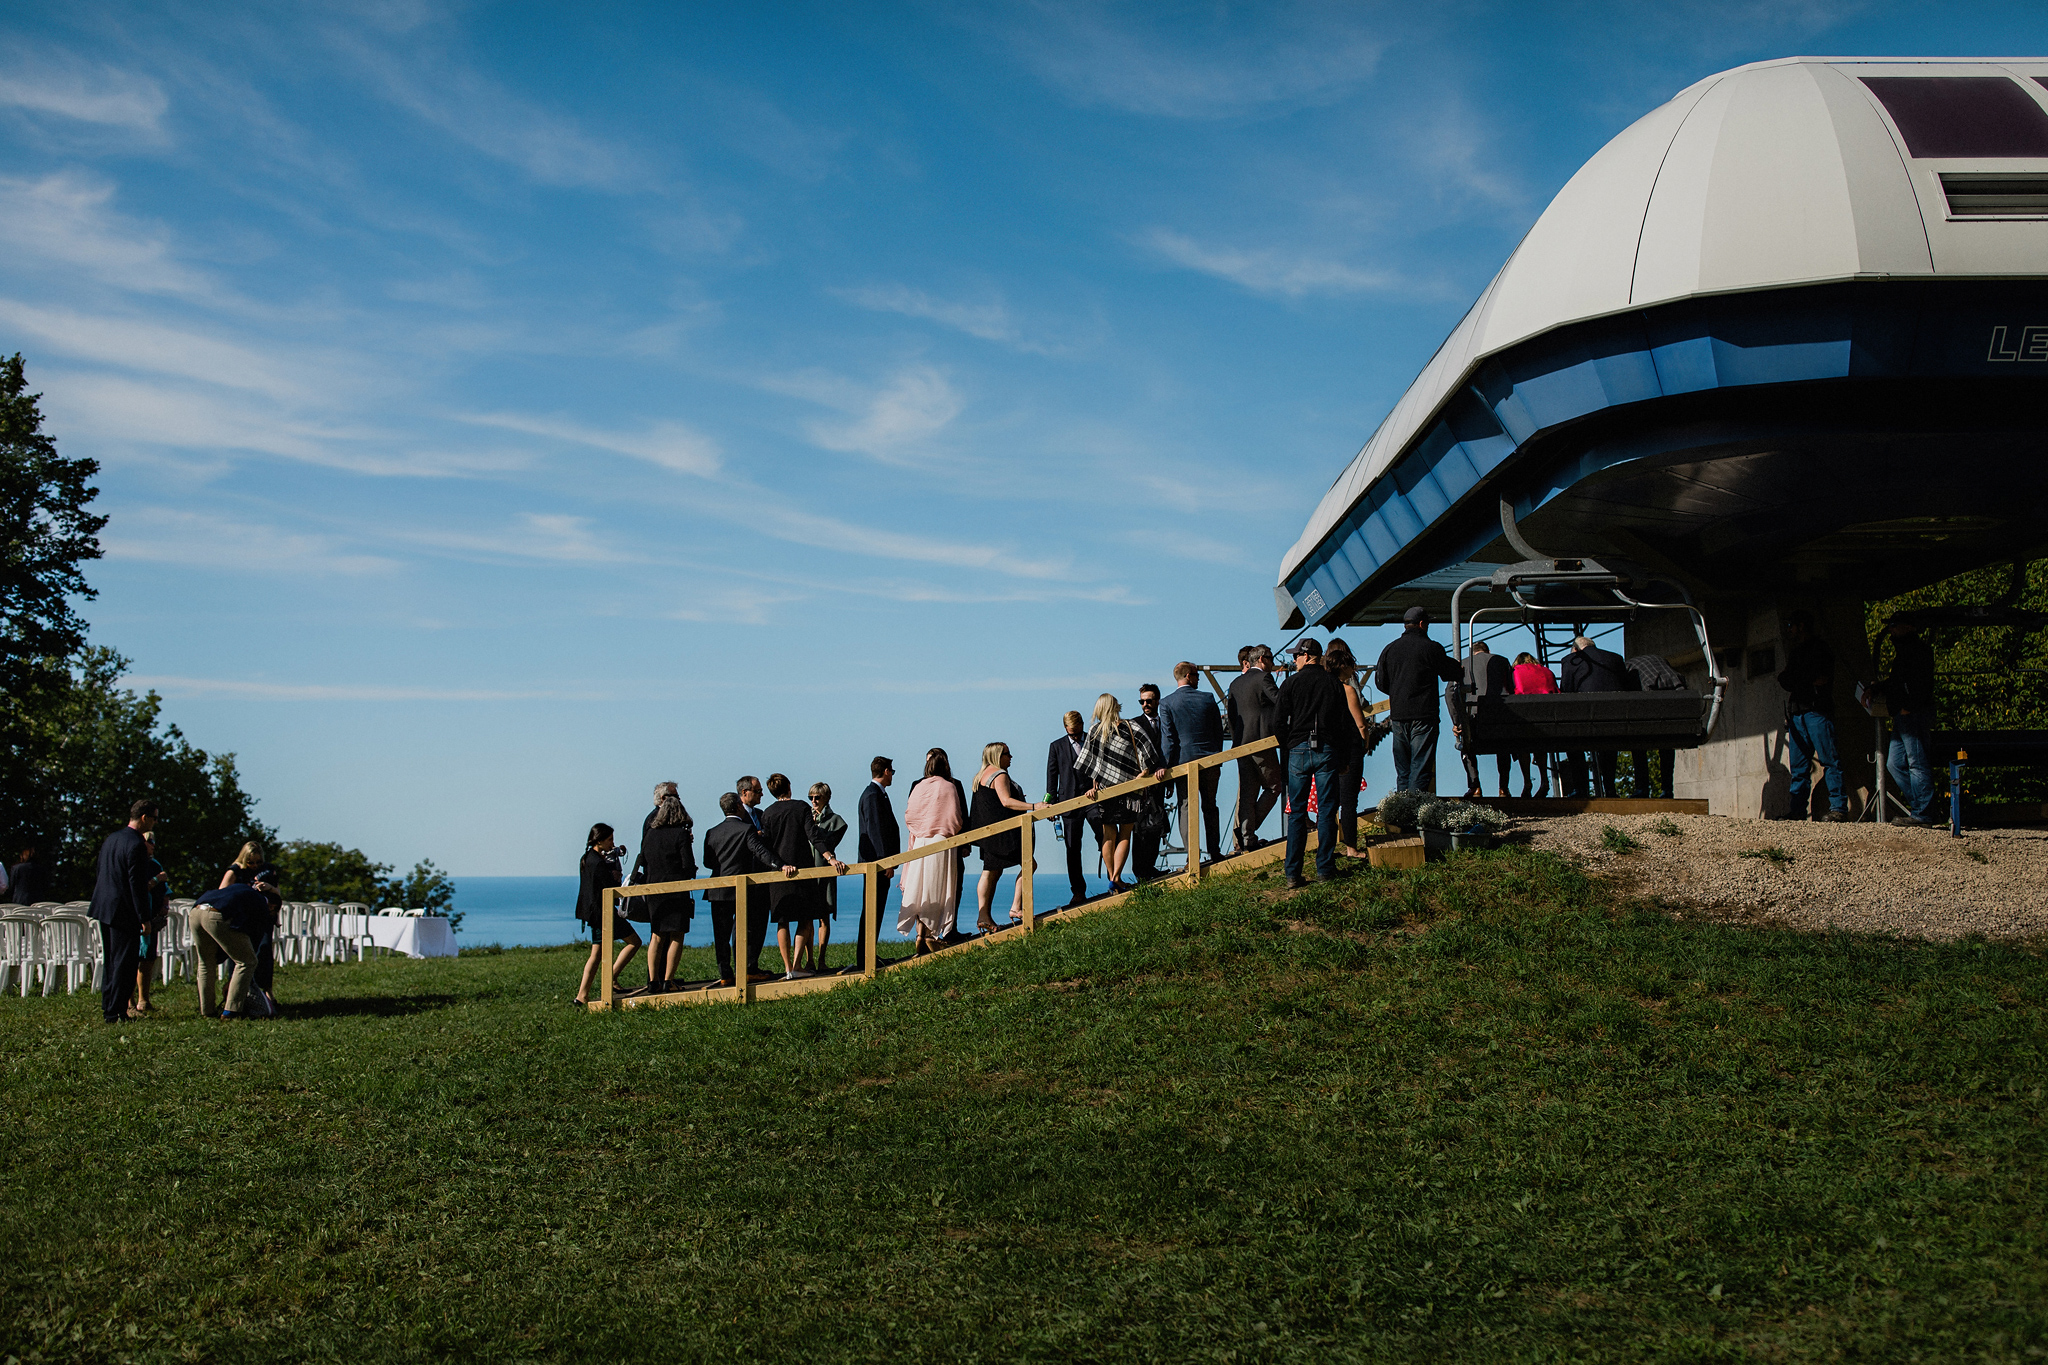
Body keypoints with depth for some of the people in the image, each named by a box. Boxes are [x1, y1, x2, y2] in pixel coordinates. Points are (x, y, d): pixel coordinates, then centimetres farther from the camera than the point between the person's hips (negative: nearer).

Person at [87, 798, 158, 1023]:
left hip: (104, 908, 9)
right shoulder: (136, 845, -18)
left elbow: (99, 874, 17)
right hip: (124, 911, -9)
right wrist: (144, 918, -16)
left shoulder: (111, 839, 9)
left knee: (110, 961, 17)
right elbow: (137, 885, -19)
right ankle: (115, 1012, -1)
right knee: (124, 963, -2)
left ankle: (107, 1007, 23)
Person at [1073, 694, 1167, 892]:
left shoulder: (1094, 731, 0)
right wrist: (1139, 777, -4)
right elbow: (1149, 757, -10)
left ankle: (1112, 877, 13)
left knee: (1108, 835, 11)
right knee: (1125, 834, 3)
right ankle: (1116, 878, -7)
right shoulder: (1132, 727, -5)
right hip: (1128, 789, -2)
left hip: (1104, 788, 2)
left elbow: (1090, 762, 1)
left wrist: (1094, 786, 4)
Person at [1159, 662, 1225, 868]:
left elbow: (1168, 739, -6)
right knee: (1210, 807, 14)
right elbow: (1219, 733, 10)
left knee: (1186, 809, -1)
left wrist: (1167, 768, -2)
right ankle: (1214, 852, 17)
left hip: (1184, 761, -2)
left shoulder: (1167, 703, -4)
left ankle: (1192, 857, -7)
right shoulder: (1207, 699, 4)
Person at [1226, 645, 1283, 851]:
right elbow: (1281, 701, -14)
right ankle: (1250, 828, -4)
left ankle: (1246, 838, 4)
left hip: (1241, 743, 7)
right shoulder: (1263, 678, -6)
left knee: (1246, 793, 7)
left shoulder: (1235, 683, 16)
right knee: (1274, 786, 5)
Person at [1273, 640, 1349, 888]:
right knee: (1326, 811, 6)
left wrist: (1286, 749, 12)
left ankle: (1293, 873, 1)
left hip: (1298, 749, -1)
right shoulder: (1334, 682, 4)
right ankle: (1325, 868, 6)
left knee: (1296, 812, 3)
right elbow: (1346, 721, 3)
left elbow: (1278, 723, -3)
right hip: (1327, 750, 1)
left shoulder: (1291, 683, -1)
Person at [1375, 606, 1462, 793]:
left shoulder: (1389, 649, 8)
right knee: (1421, 769, -4)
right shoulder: (1431, 648, -5)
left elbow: (1381, 684, 12)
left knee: (1402, 771, 11)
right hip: (1423, 716, -4)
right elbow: (1451, 675, 5)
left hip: (1398, 716, 5)